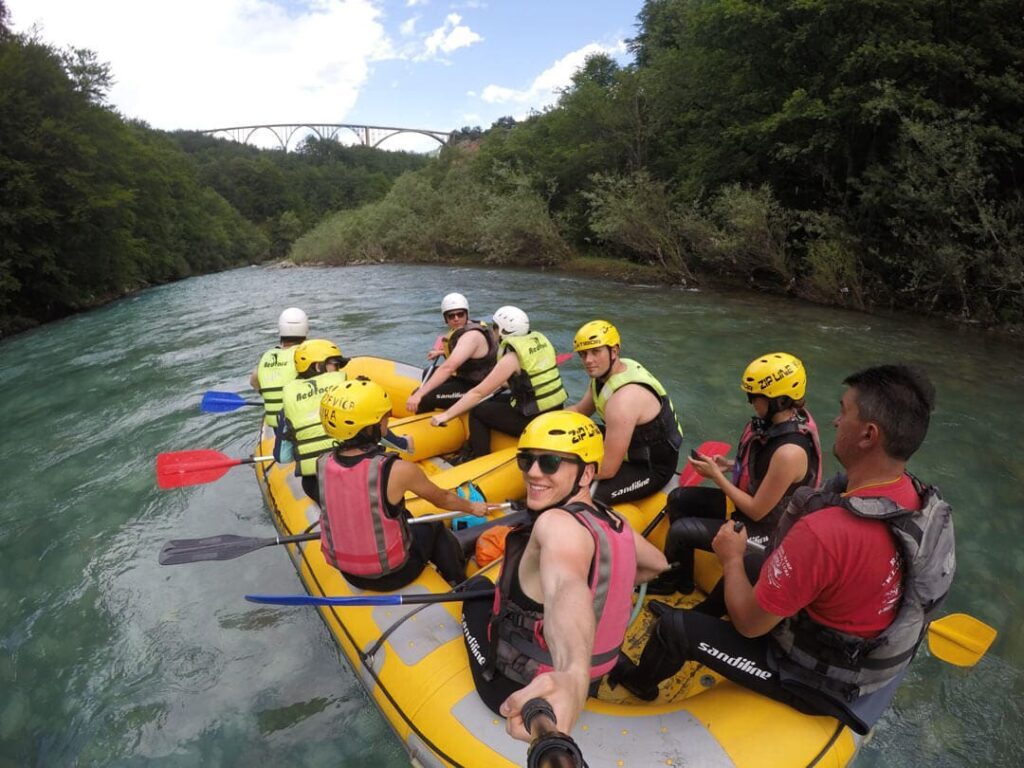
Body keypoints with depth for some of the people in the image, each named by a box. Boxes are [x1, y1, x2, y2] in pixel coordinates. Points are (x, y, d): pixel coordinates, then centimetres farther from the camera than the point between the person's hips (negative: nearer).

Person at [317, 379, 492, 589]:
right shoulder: (397, 470, -27)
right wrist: (472, 507, 14)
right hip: (392, 575, -4)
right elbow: (442, 499, -6)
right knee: (434, 527, 23)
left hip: (347, 573, 4)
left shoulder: (322, 463, -14)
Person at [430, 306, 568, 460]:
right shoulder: (540, 339, 3)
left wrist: (447, 415, -11)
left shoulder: (512, 358, -17)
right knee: (495, 401, 23)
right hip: (556, 413, 8)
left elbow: (479, 393, -16)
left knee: (478, 412, 5)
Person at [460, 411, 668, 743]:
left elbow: (568, 589, -52)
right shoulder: (613, 522, -5)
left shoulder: (557, 522, -30)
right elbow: (658, 564, 15)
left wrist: (572, 675, -71)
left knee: (477, 587, 18)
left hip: (514, 692, -6)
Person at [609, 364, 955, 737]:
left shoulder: (825, 532, -40)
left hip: (820, 678, -7)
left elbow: (750, 623, -26)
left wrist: (732, 557, -8)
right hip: (874, 658, 8)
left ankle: (639, 681, 35)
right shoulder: (920, 498, -14)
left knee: (674, 626, 3)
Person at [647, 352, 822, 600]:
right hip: (753, 504, 9)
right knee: (678, 499, 5)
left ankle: (670, 579, 21)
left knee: (680, 531, -12)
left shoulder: (790, 451, -35)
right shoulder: (787, 419, -8)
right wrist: (731, 466, -2)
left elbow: (757, 511, -25)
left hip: (766, 530, -9)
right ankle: (682, 578, 20)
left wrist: (716, 475, -18)